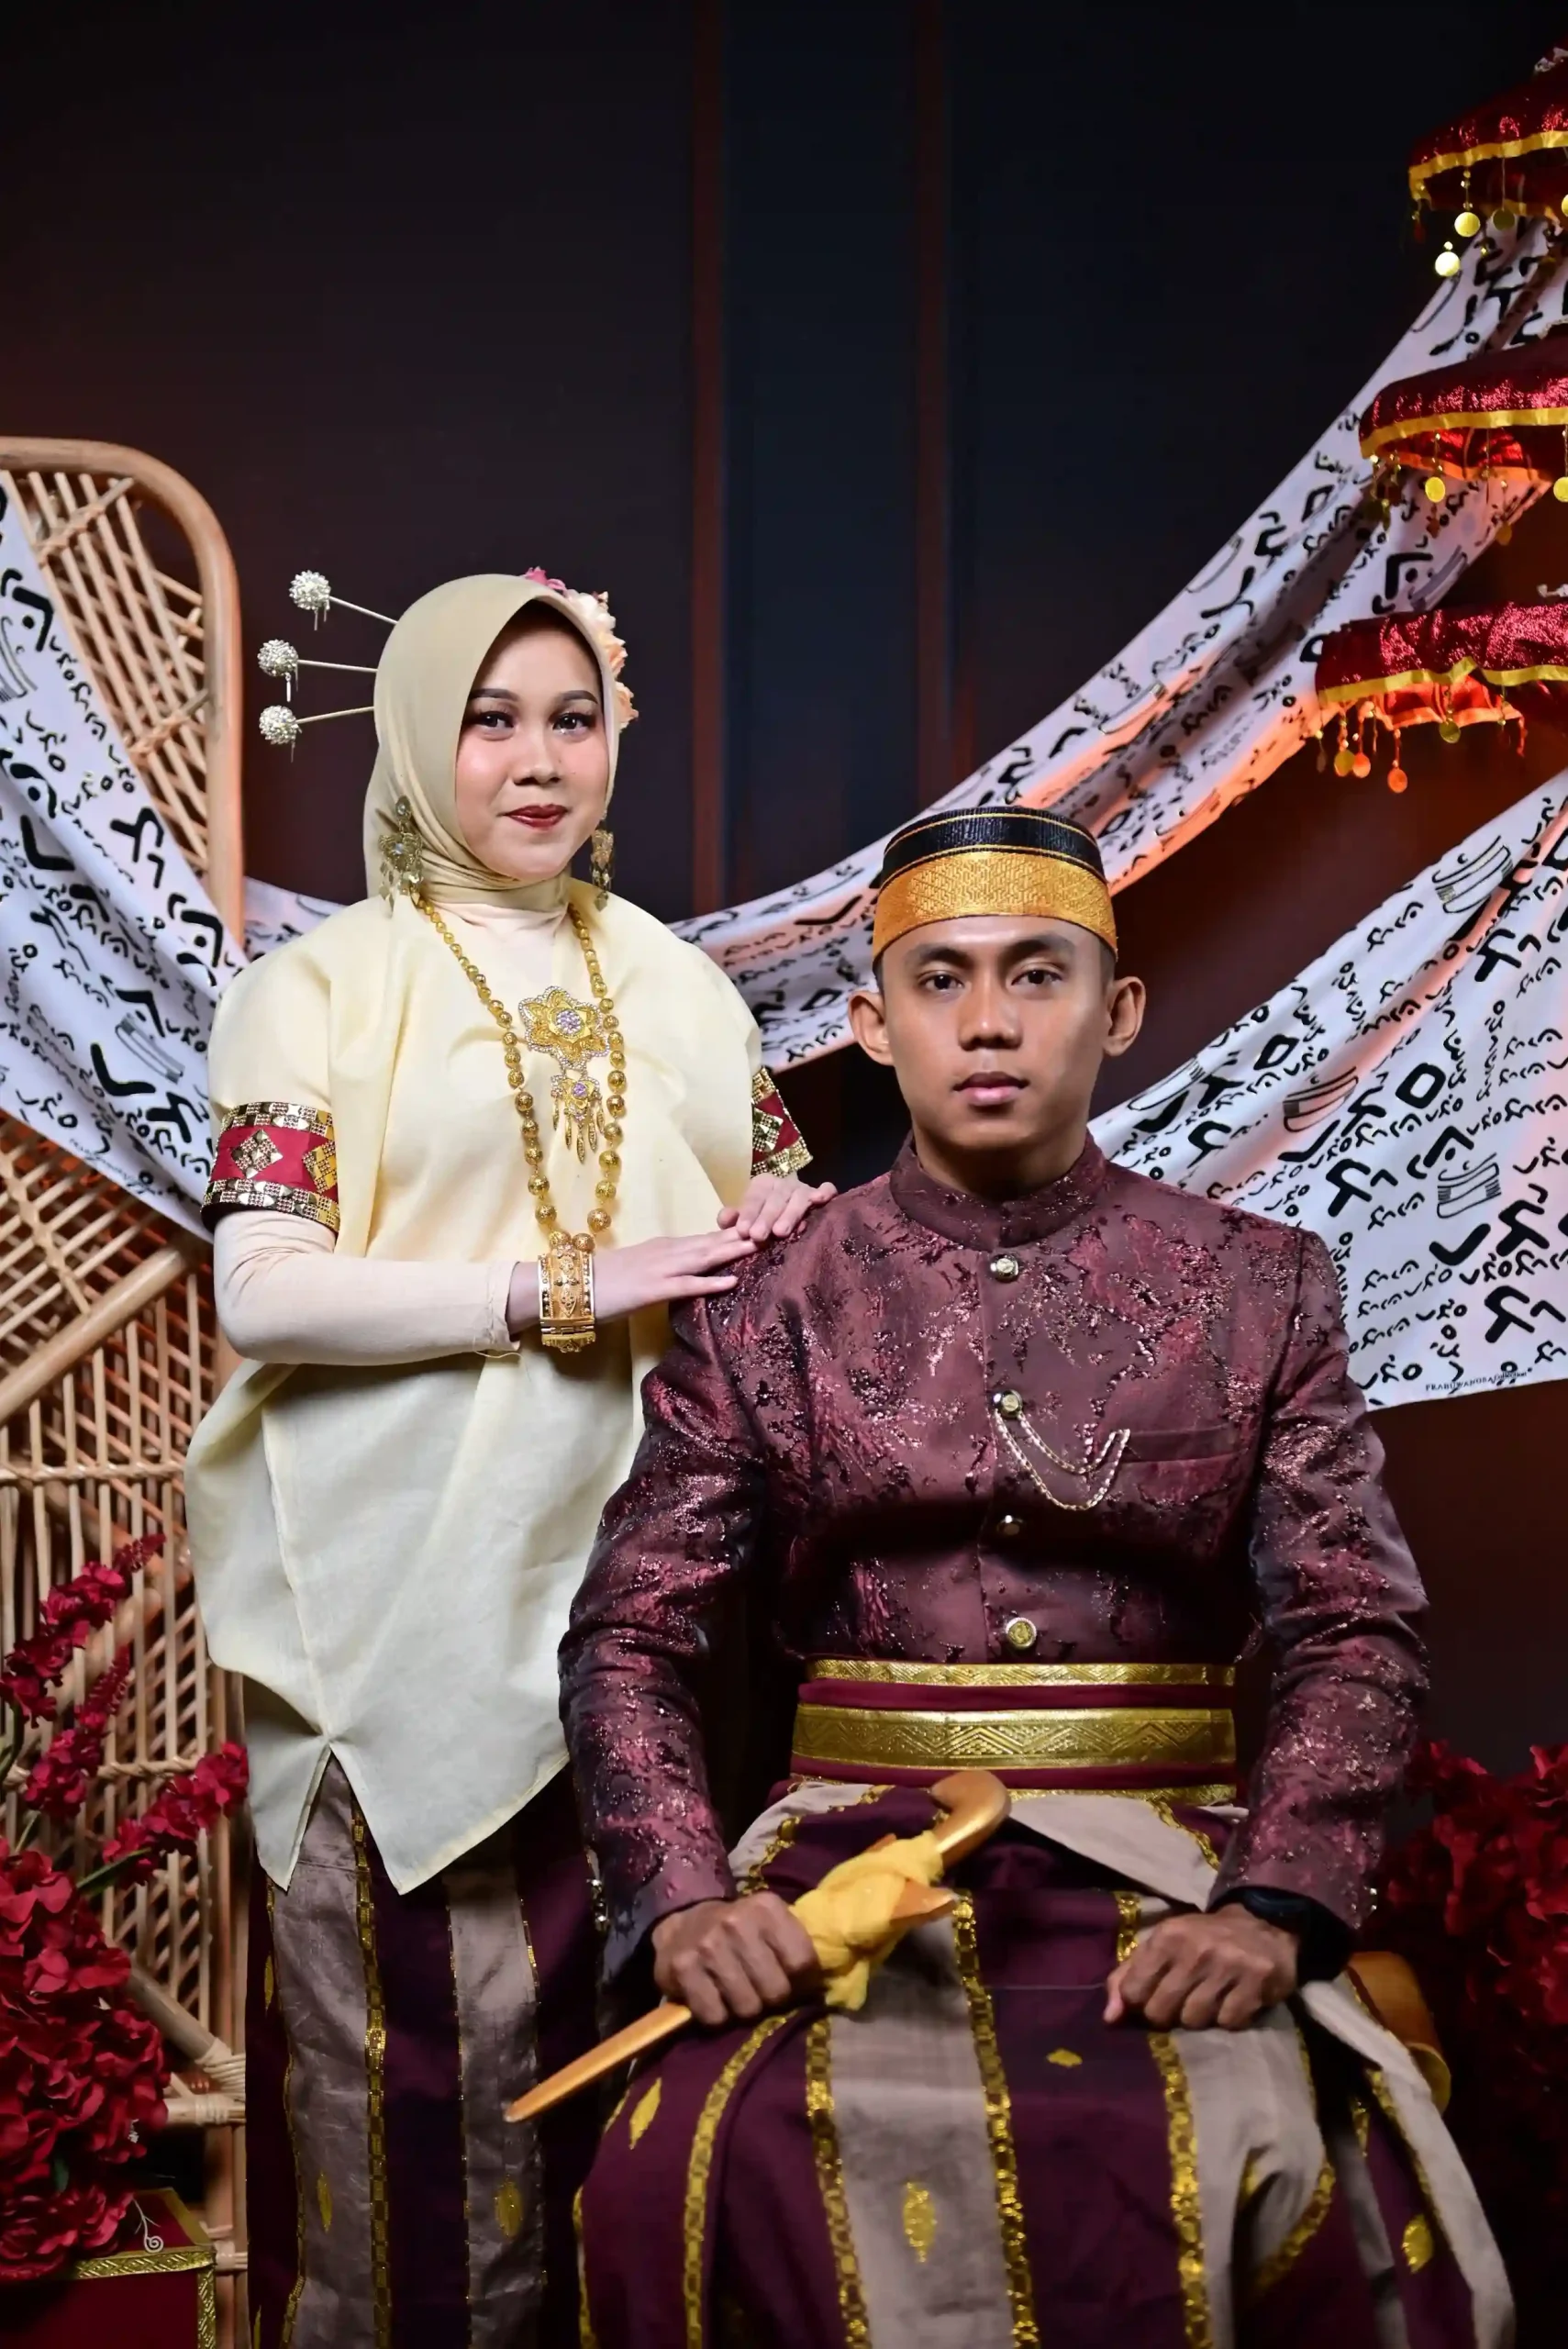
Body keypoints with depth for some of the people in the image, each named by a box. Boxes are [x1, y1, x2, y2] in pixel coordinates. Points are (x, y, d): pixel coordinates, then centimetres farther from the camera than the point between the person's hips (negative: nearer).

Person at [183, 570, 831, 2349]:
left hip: (634, 1580, 4)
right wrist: (567, 1289, -15)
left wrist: (784, 1229, -4)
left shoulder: (684, 988, 15)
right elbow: (261, 1288, -8)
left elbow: (774, 1213, 20)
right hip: (407, 1595, -3)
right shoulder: (320, 987, 2)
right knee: (419, 2026, 1)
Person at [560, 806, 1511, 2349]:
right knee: (702, 2167, -28)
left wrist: (1277, 1904, -16)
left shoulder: (1258, 1292, 8)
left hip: (1160, 1859, 0)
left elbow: (1354, 1628, 1)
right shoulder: (765, 1312, 8)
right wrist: (684, 1898, -14)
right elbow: (630, 1633, 4)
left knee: (1254, 2170, -29)